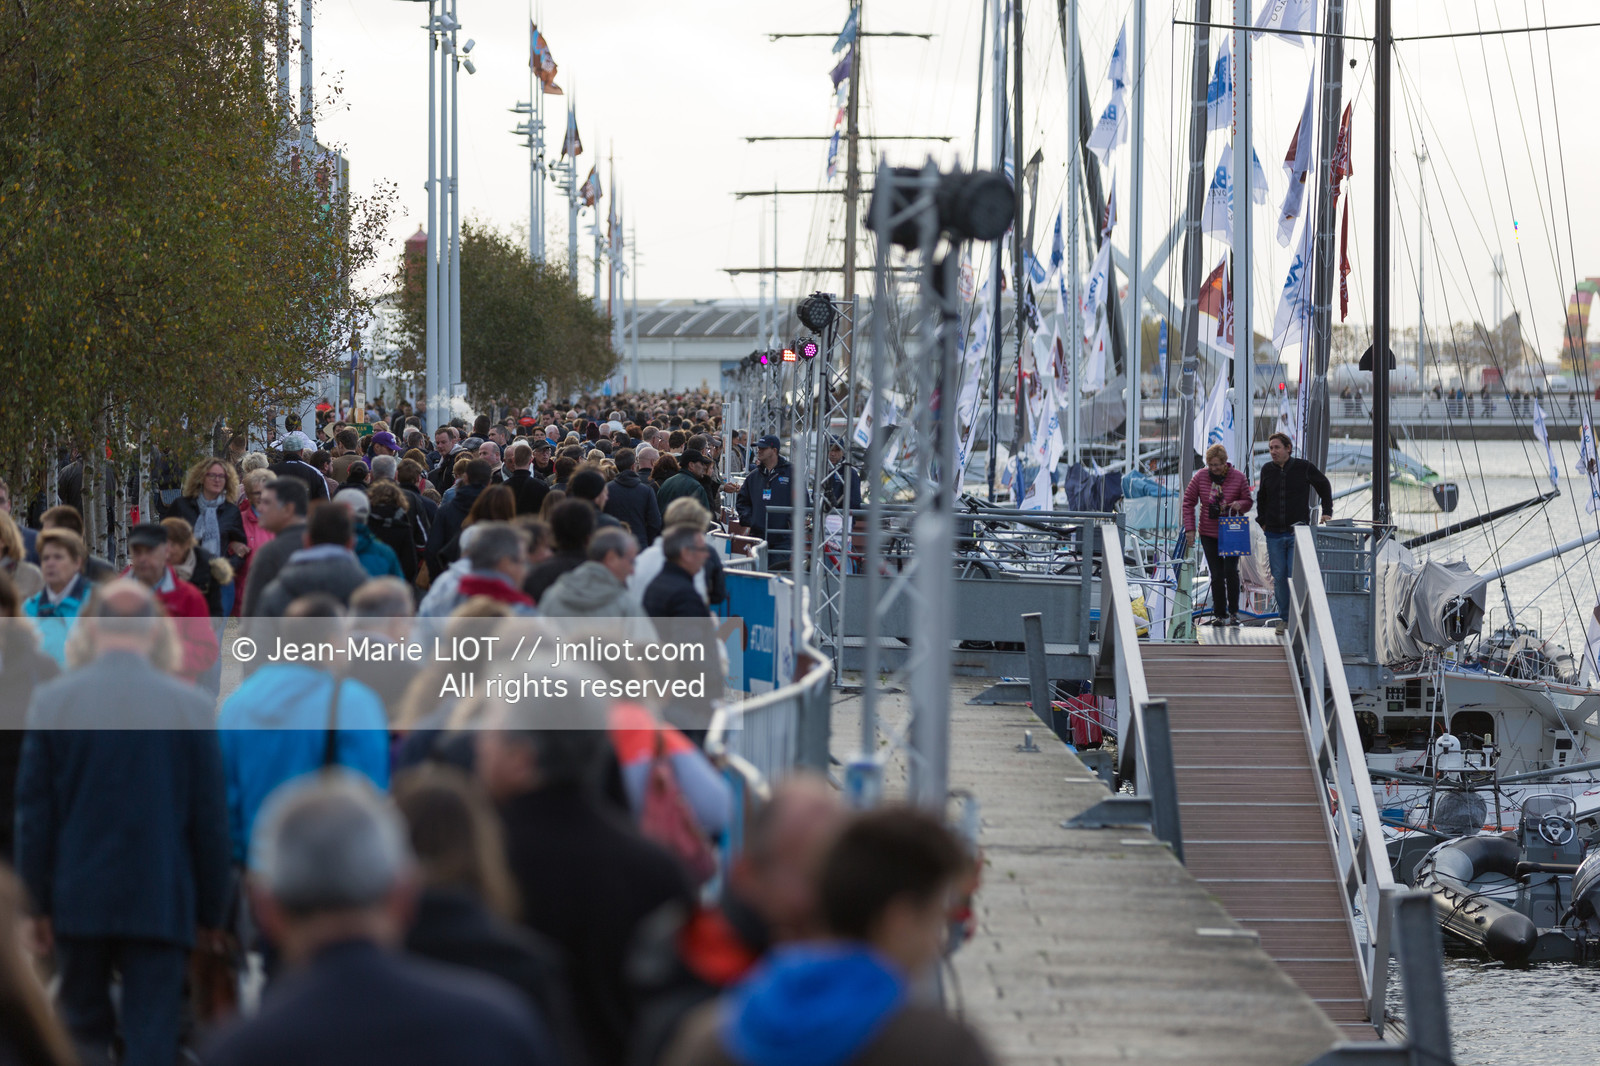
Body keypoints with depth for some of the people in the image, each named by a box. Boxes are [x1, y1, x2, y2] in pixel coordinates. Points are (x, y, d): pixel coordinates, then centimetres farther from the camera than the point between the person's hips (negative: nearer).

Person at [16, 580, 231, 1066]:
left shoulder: (53, 701, -4)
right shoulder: (190, 705, -6)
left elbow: (33, 810, -1)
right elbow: (210, 818, -2)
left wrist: (39, 898, 7)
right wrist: (210, 911, 7)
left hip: (77, 899, 1)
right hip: (162, 906, -1)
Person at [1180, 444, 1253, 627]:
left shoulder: (1238, 477, -5)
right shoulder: (1200, 477, -3)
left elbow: (1248, 502, 5)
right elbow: (1188, 502, 3)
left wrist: (1239, 504, -20)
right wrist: (1190, 528, -4)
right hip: (1209, 534, 1)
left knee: (1230, 571, -11)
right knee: (1216, 575, 1)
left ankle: (1233, 612, 4)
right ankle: (1219, 614, 11)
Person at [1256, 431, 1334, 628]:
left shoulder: (1303, 467, -3)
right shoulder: (1267, 470, 6)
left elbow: (1324, 486, 12)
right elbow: (1261, 497, 23)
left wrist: (1327, 512, 8)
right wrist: (1262, 520, 15)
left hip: (1298, 533, -3)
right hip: (1274, 534, 3)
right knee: (1279, 577, 3)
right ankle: (1284, 618, 13)